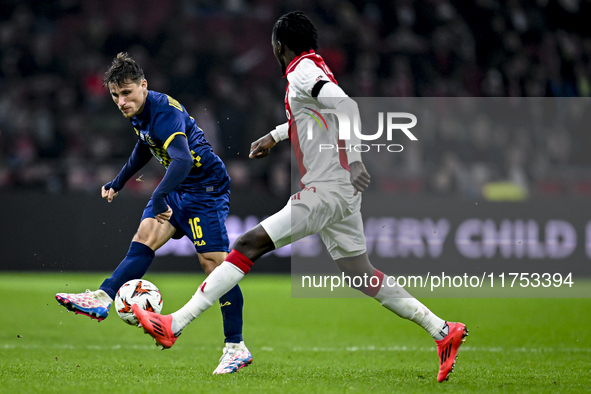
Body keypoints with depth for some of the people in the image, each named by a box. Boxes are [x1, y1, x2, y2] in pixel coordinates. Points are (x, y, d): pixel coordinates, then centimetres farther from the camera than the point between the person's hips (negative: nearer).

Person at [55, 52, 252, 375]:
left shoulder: (164, 113, -25)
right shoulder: (139, 113, 4)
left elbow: (182, 160, -40)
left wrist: (160, 196, -50)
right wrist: (118, 182, 32)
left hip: (206, 188, -9)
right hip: (178, 189, 9)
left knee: (214, 263, -11)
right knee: (145, 237, -6)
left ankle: (237, 348, -7)